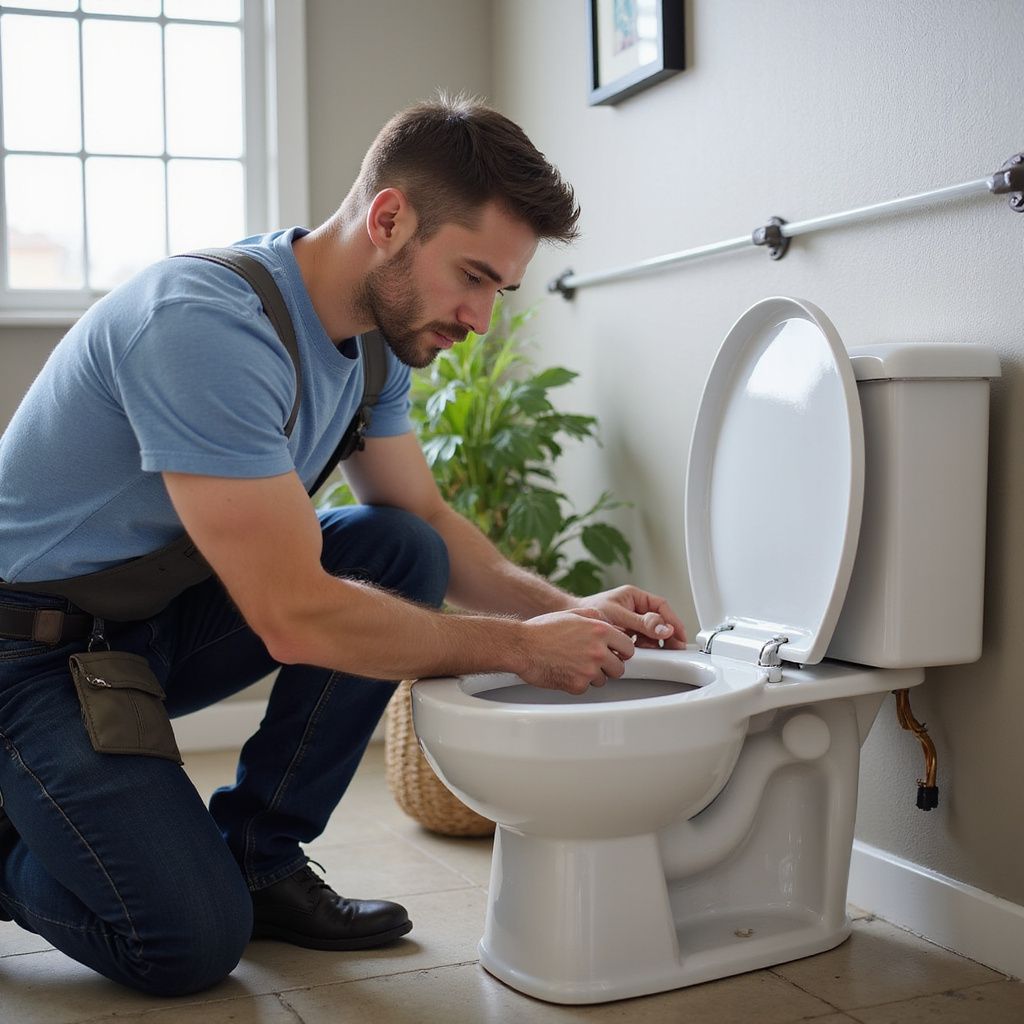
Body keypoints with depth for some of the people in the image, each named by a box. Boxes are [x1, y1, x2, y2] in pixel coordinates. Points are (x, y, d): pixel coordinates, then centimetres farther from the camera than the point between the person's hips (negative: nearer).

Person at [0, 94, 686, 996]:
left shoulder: (375, 336, -2)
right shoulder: (206, 326, -31)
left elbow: (428, 522, 7)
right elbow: (295, 617, -32)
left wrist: (568, 610, -9)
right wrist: (522, 648, -24)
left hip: (161, 622, 8)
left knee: (398, 552, -12)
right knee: (191, 944, -20)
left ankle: (256, 856, 0)